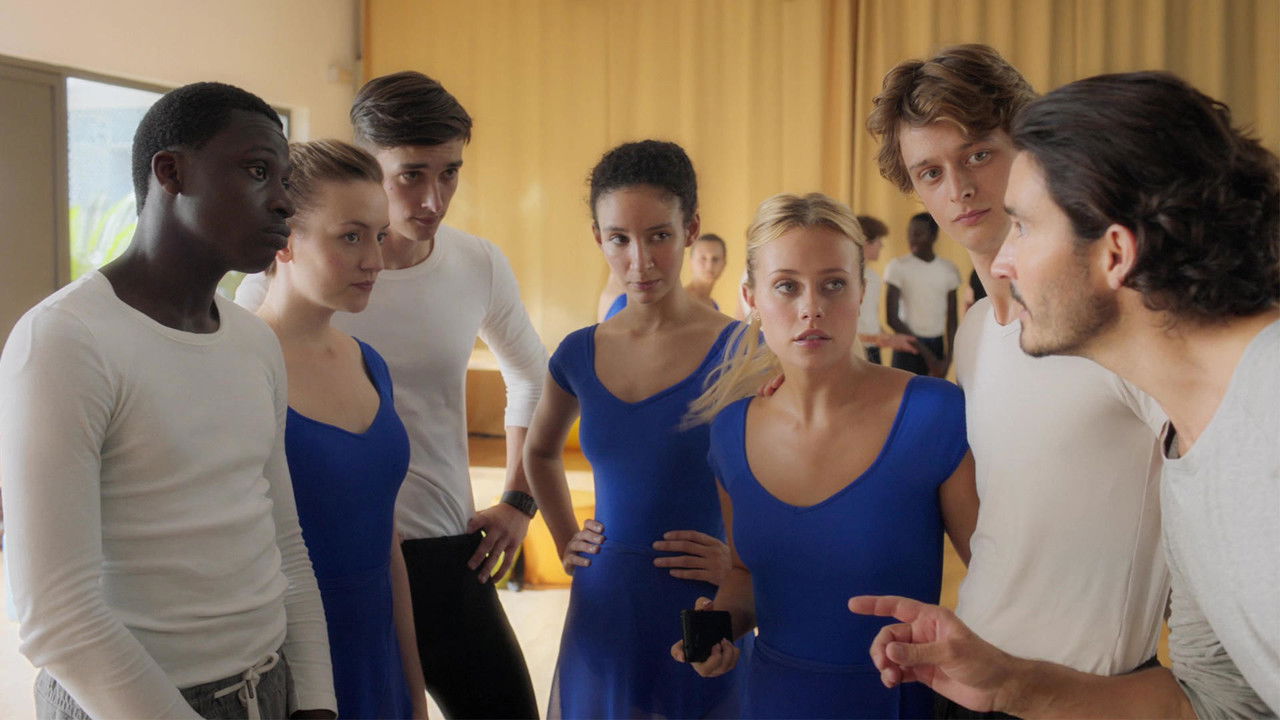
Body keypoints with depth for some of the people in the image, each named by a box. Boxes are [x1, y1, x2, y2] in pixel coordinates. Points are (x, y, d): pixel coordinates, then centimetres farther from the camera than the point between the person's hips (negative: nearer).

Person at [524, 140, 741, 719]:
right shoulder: (580, 355, 3)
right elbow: (541, 451, 23)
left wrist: (745, 562, -15)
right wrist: (566, 541, 13)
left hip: (699, 622, -4)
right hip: (602, 617, 4)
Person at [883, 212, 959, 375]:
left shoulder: (948, 269, 6)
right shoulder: (897, 266, -5)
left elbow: (951, 318, 9)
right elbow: (892, 318, -9)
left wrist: (948, 357, -1)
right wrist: (926, 353, -10)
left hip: (937, 345, 3)